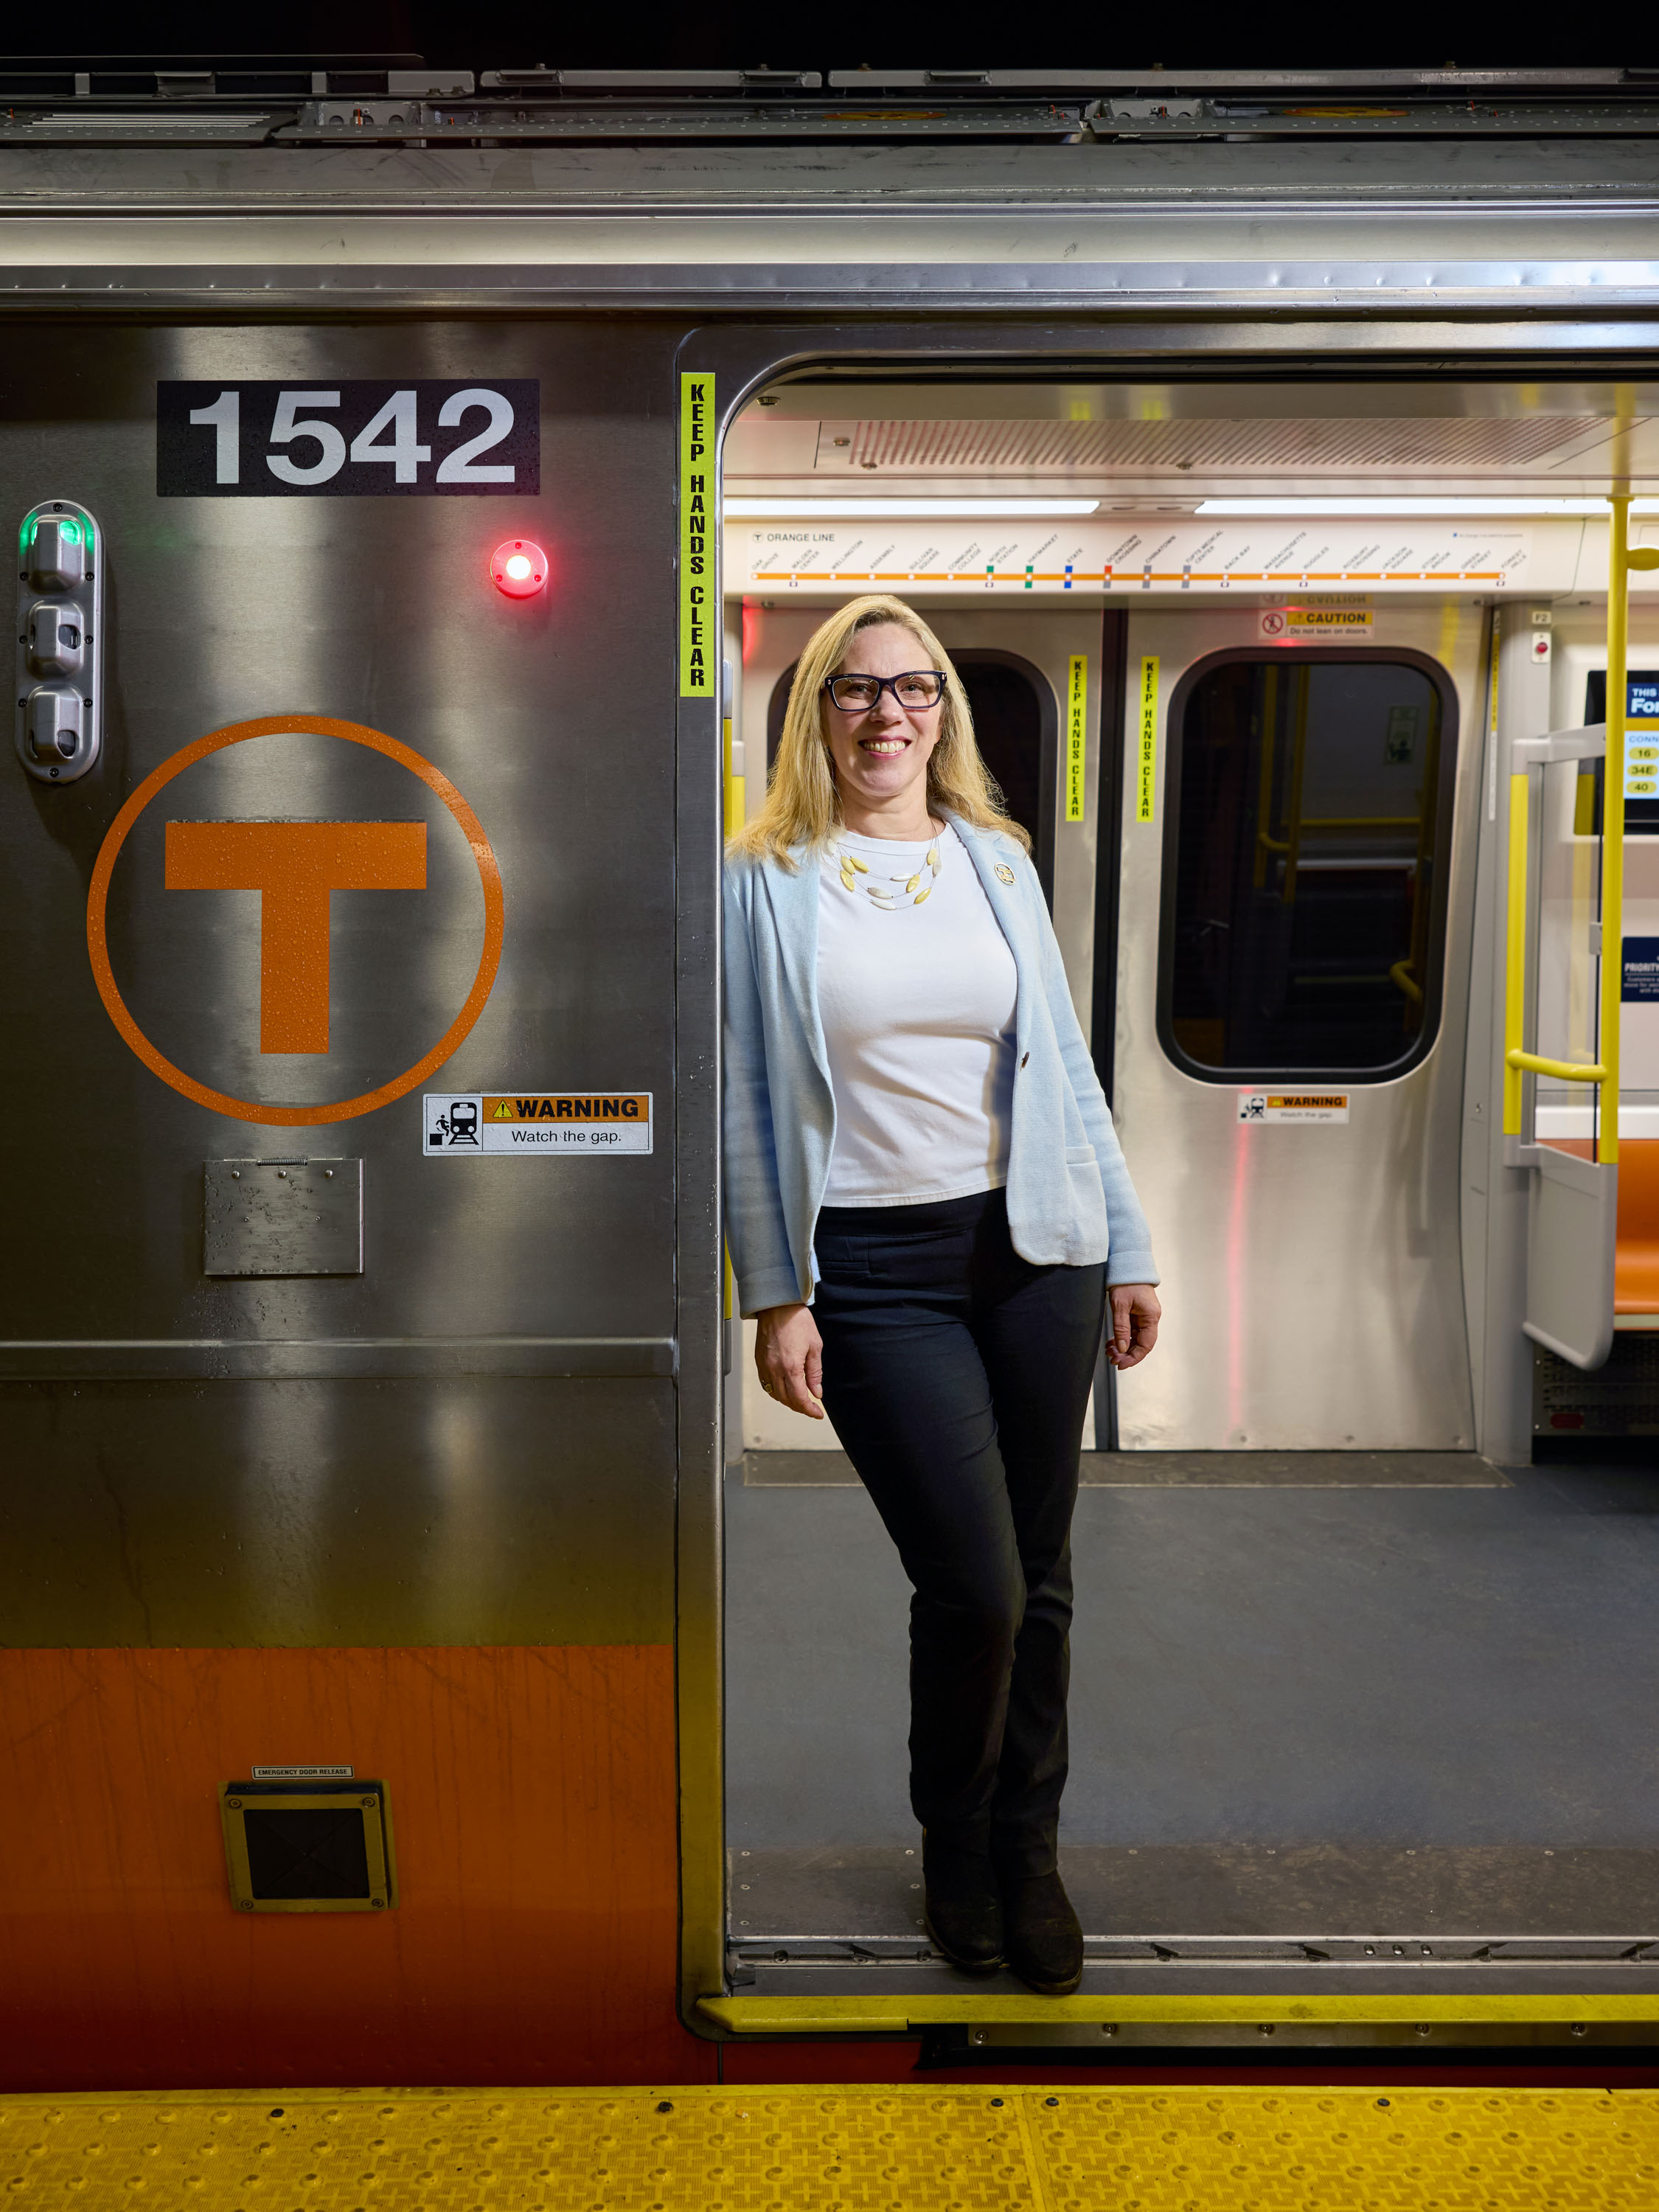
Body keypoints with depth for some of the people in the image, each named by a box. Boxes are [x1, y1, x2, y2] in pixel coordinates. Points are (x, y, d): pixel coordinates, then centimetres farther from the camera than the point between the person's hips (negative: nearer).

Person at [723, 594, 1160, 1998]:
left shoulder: (998, 864, 10)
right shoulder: (766, 880, 1)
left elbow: (1064, 1068, 11)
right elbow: (748, 1101, -1)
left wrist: (1129, 1252, 10)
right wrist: (776, 1295, -6)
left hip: (1034, 1248, 4)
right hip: (875, 1269, -3)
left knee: (1040, 1578, 10)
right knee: (976, 1588, -3)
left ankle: (1029, 1852, 33)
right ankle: (957, 1851, 26)